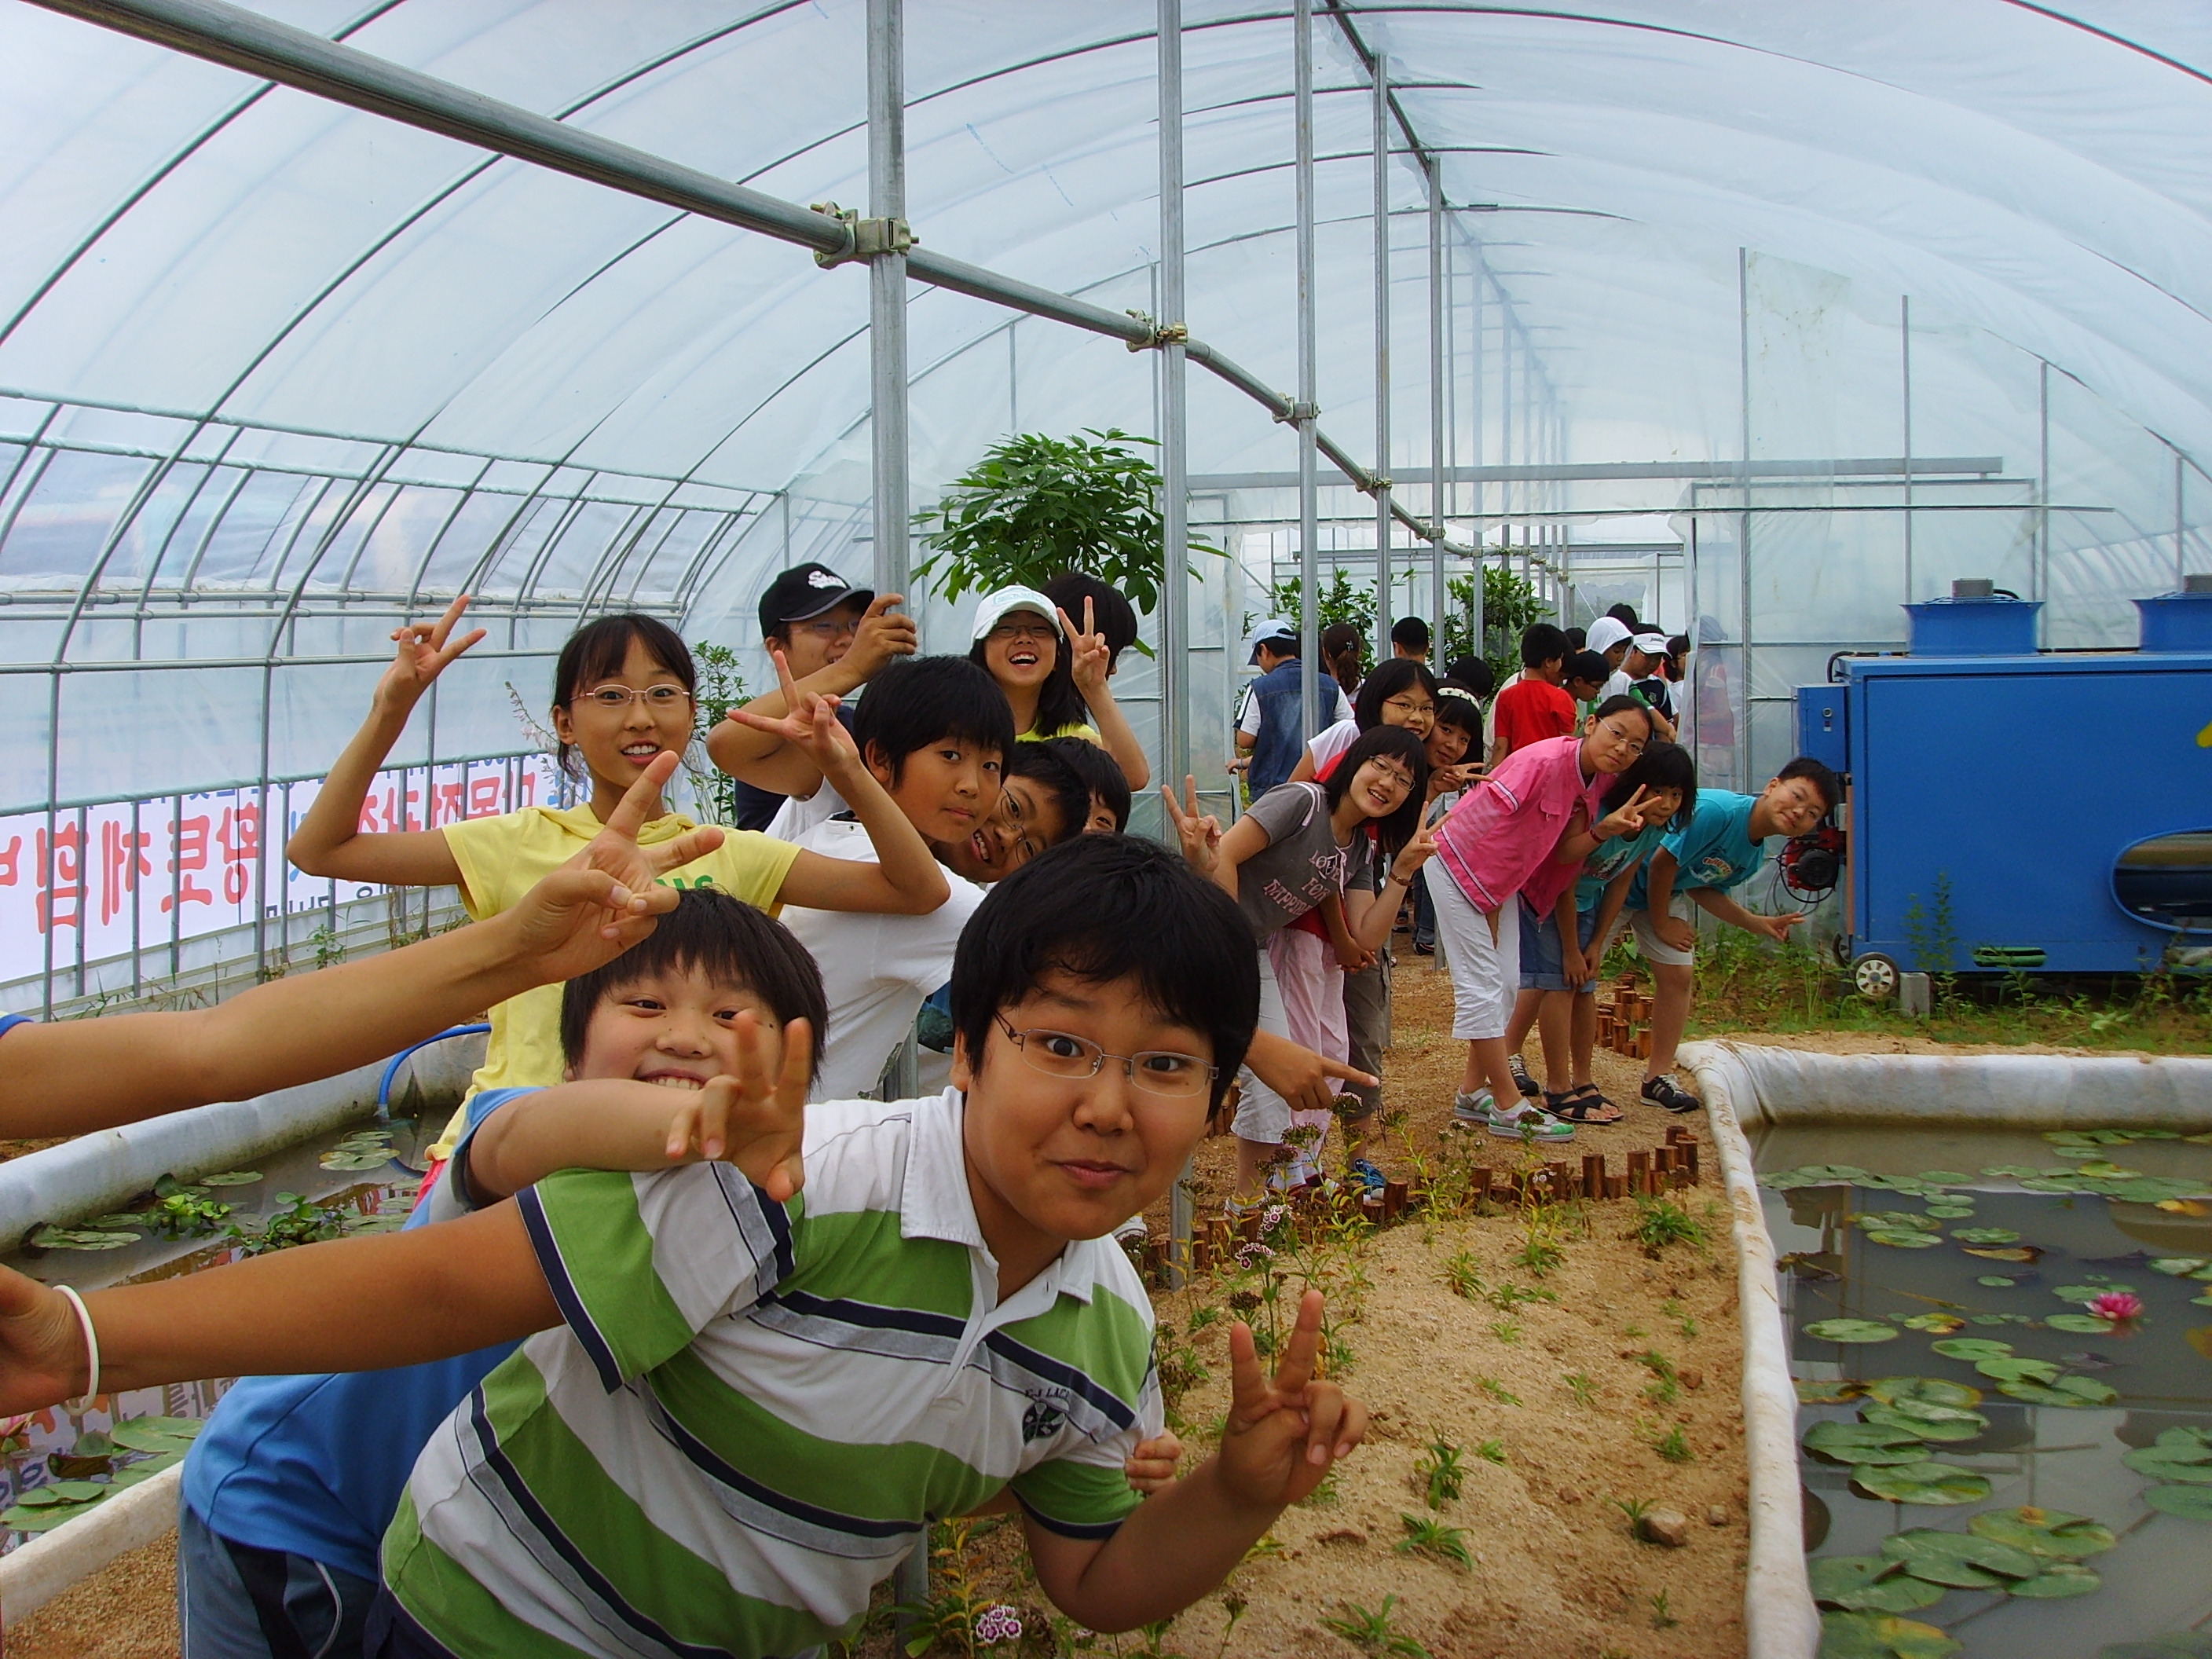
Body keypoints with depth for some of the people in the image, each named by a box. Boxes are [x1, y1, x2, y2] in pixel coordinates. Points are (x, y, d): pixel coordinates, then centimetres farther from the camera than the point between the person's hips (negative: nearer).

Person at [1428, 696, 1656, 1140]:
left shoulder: (1599, 780, -3)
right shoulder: (1544, 762, -28)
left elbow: (1564, 848, 1)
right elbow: (1484, 816, -26)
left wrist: (1606, 829, -19)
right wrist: (1488, 906, -18)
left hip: (1503, 879, 9)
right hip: (1460, 865, -9)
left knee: (1506, 985, 9)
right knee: (1482, 985, -8)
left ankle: (1472, 1091, 19)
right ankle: (1508, 1107, -6)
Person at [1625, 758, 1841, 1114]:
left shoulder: (1754, 857, -4)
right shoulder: (1717, 811, -33)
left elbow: (1703, 887, 6)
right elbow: (1662, 863, -28)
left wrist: (1756, 923, -5)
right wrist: (1661, 924, -15)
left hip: (1666, 892, 9)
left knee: (1679, 976, 3)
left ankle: (1659, 1077, 10)